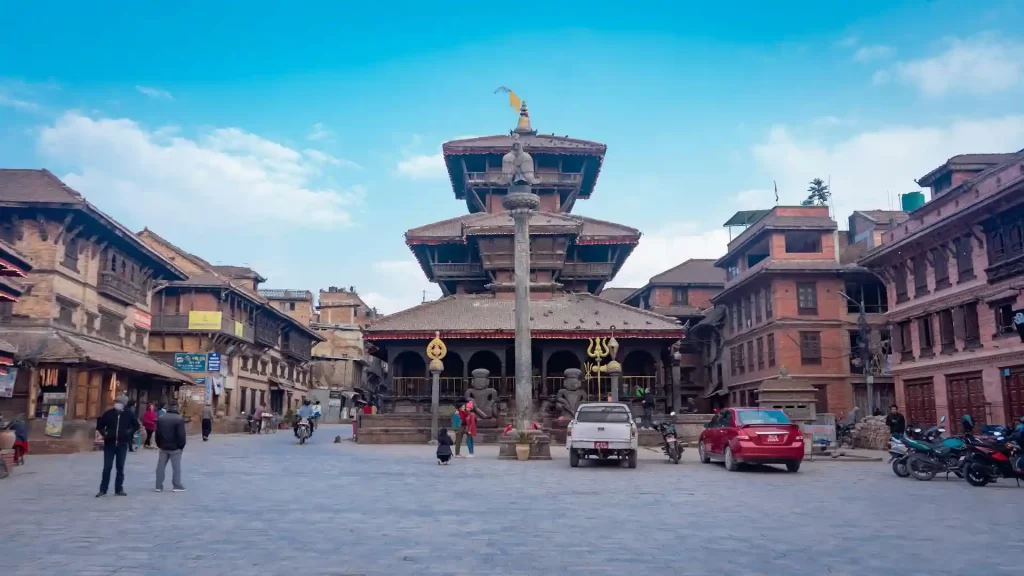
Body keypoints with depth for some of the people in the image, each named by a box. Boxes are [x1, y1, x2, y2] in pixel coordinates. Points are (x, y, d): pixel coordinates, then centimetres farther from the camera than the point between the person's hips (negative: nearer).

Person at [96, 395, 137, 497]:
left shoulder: (128, 415, -1)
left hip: (122, 444, 0)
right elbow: (99, 424, 10)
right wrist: (104, 433, -4)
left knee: (120, 467, 7)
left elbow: (136, 425, 13)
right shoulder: (108, 413, -2)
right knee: (107, 467, 0)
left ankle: (119, 489, 14)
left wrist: (130, 432, 0)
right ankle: (103, 489, 8)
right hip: (109, 443, 0)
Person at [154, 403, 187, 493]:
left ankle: (159, 486, 10)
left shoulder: (160, 418, 7)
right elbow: (181, 435, -15)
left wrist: (159, 444, 16)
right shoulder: (179, 419, -12)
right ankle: (177, 485, 1)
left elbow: (157, 433, 9)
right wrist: (181, 445, -4)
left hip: (163, 446, 5)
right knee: (176, 467, 1)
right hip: (175, 447, -5)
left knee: (161, 466, 9)